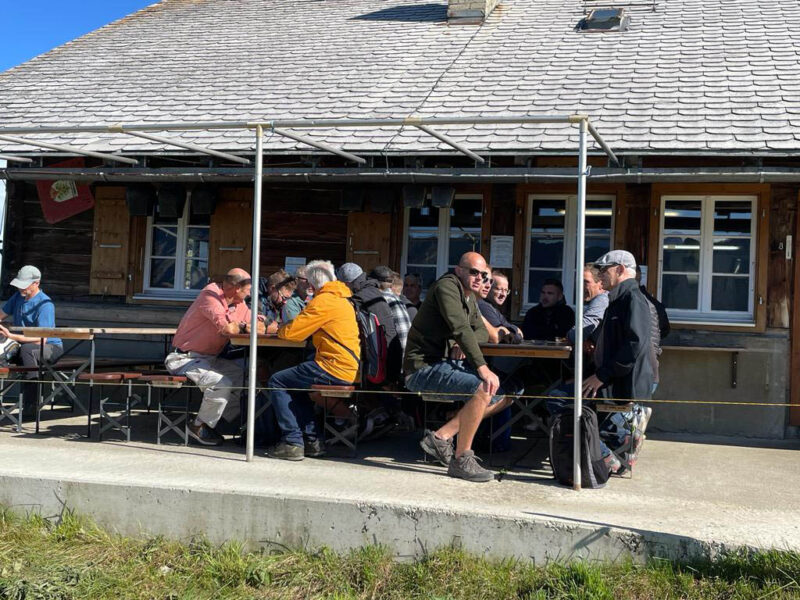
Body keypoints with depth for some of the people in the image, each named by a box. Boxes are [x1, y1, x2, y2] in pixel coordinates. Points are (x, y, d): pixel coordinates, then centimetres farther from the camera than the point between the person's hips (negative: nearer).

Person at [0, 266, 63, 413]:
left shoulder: (45, 305, -18)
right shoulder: (18, 296, 6)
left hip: (50, 347, -7)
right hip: (22, 345, 7)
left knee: (27, 349, -39)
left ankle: (31, 405, -36)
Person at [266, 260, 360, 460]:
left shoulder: (323, 301, -11)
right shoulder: (342, 300, 19)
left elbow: (290, 332, -11)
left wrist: (281, 330, 11)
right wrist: (290, 328, 17)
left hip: (335, 368, -10)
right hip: (349, 368, 10)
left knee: (276, 382, -2)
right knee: (294, 384, 27)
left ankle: (292, 442, -6)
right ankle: (311, 440, 22)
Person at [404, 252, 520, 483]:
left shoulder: (469, 299, 18)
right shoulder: (447, 286, -13)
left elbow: (482, 331, 19)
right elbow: (460, 328, -24)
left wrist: (465, 344, -6)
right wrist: (482, 367, -32)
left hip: (447, 364, 10)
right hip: (424, 368, -10)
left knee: (504, 393, 5)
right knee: (483, 388, -29)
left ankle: (441, 436, 0)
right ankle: (461, 460, -20)